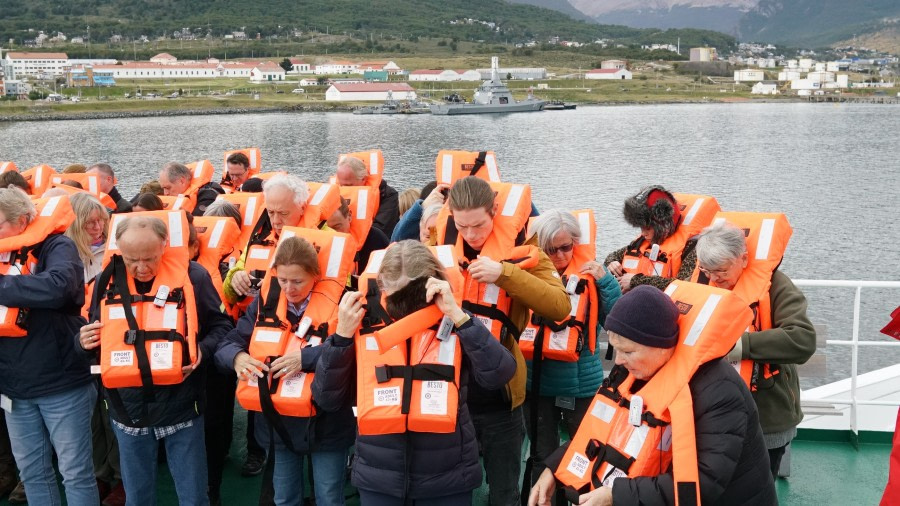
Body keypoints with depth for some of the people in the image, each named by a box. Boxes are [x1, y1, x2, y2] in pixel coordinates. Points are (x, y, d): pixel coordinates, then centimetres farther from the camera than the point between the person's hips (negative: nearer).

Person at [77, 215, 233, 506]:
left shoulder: (192, 276, -11)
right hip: (128, 407, 3)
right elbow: (94, 339, 11)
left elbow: (221, 326, -2)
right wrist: (85, 342, -12)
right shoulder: (108, 280, -3)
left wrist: (202, 350, -21)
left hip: (180, 406, -2)